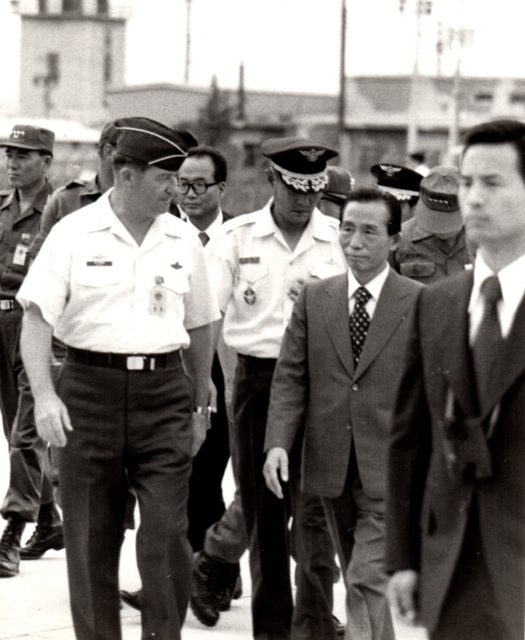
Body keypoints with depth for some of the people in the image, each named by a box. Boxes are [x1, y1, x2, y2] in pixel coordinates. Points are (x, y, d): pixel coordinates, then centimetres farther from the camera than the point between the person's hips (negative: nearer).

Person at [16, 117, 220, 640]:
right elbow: (36, 317, -7)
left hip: (164, 394, 2)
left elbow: (199, 327, 16)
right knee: (91, 538, 6)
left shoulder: (183, 241, 7)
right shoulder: (73, 234, -3)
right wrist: (44, 395, -19)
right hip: (89, 391, -2)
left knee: (167, 532, -5)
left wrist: (199, 405, 18)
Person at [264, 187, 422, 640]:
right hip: (332, 468, 4)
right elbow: (290, 378, 4)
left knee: (368, 580, -14)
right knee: (357, 579, 15)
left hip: (391, 471, -4)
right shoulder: (314, 299, 7)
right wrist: (278, 442, -9)